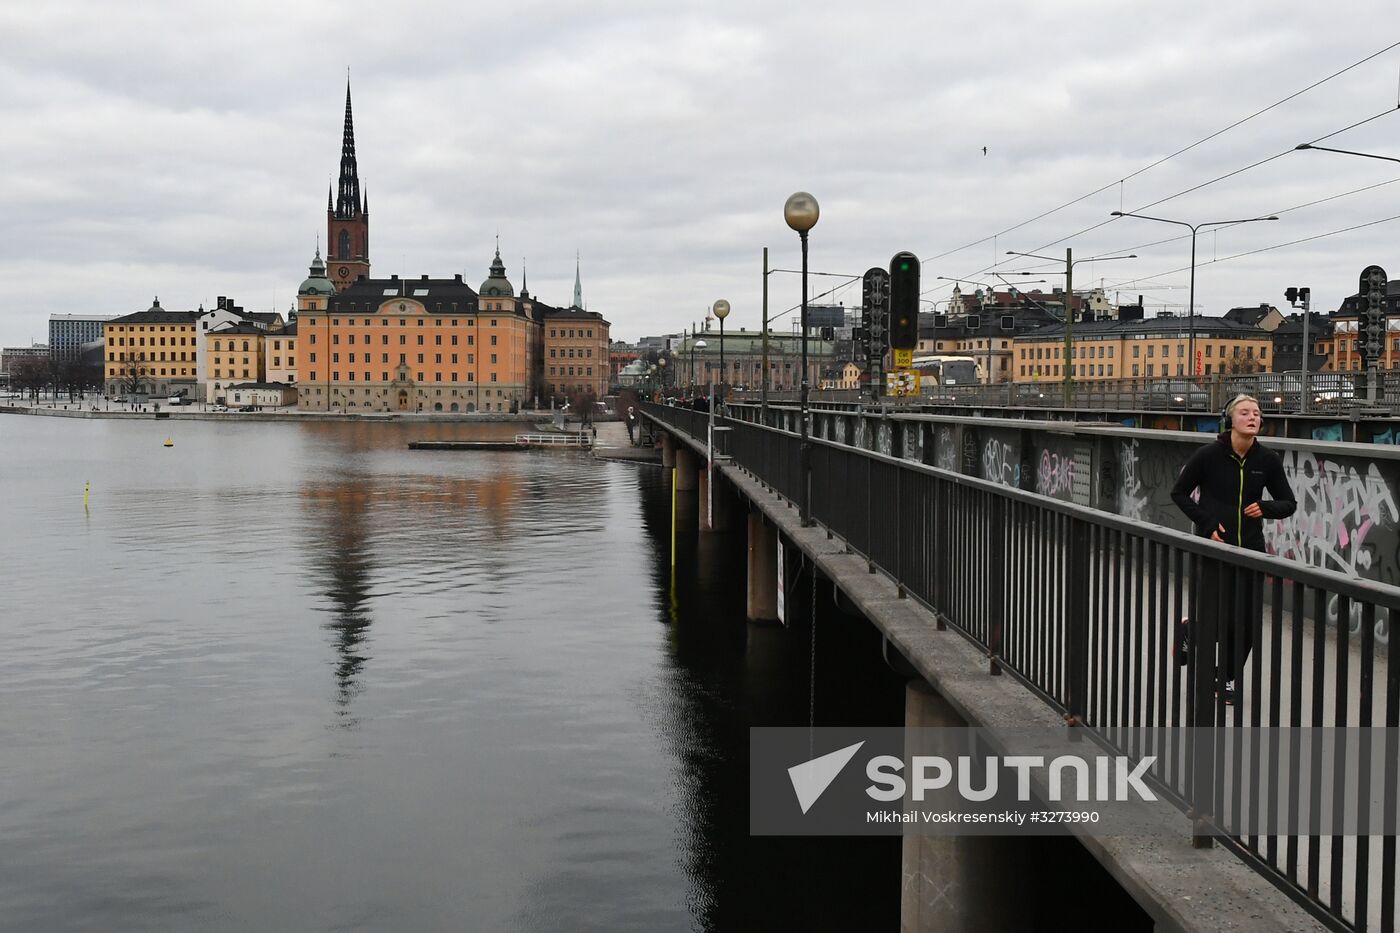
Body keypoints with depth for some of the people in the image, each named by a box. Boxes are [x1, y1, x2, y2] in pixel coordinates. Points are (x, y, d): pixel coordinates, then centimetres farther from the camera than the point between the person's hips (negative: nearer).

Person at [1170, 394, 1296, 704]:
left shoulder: (1267, 459, -3)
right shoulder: (1209, 455, -11)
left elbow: (1289, 503, 7)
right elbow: (1179, 493, 1)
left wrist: (1265, 507, -15)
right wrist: (1207, 523, -10)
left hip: (1250, 549, 3)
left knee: (1248, 623, 3)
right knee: (1215, 621, -2)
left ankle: (1229, 678, 25)